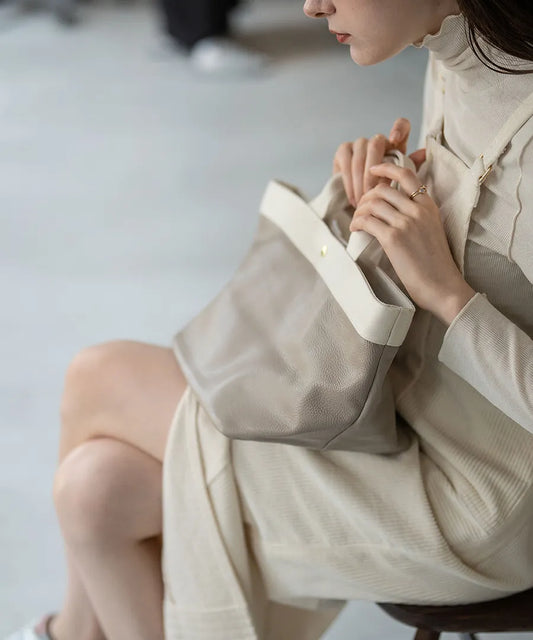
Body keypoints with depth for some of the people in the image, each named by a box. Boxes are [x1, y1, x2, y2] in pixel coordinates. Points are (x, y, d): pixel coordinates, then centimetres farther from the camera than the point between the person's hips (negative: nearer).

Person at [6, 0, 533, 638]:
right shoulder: (452, 61, -1)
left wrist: (446, 290, -29)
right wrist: (376, 179, -4)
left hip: (469, 493, -8)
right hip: (402, 392, 8)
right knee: (99, 486, -5)